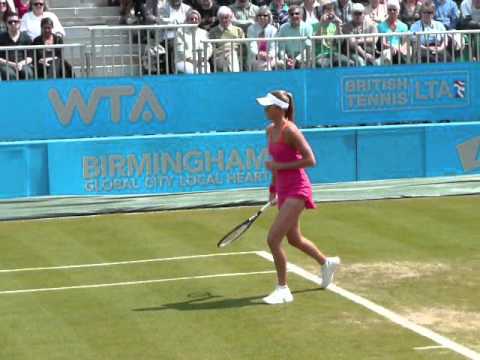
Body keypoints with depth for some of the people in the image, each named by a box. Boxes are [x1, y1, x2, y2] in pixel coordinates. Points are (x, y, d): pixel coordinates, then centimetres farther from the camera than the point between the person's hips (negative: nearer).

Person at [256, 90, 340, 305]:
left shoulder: (290, 131, -18)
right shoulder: (270, 130, 8)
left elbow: (310, 160, -20)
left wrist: (279, 166, -21)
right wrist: (273, 187, 21)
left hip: (297, 190, -10)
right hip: (284, 190, 10)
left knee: (273, 239, -15)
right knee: (294, 239, 23)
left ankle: (283, 290, -4)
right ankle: (327, 263, 48)